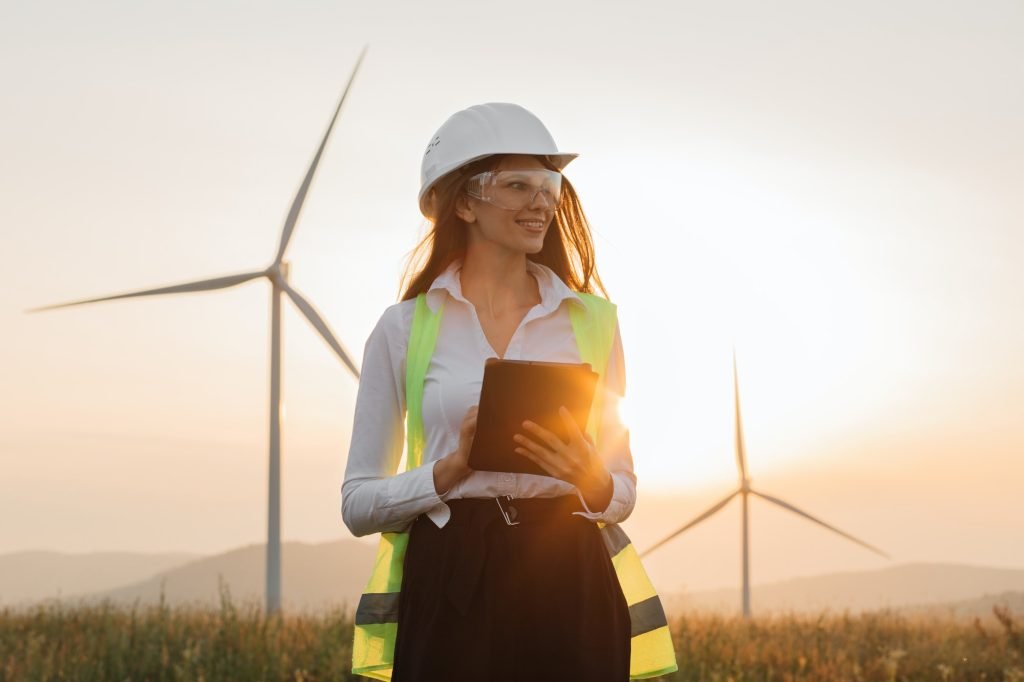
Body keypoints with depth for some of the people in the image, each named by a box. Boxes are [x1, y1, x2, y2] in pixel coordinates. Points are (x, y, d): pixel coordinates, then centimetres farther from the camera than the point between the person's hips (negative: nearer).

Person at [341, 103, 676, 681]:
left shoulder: (593, 320, 9)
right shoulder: (405, 328, 4)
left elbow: (623, 492, 13)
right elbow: (359, 503, 5)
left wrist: (592, 480, -10)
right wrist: (452, 469, -12)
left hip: (569, 588, 1)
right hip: (449, 592, -1)